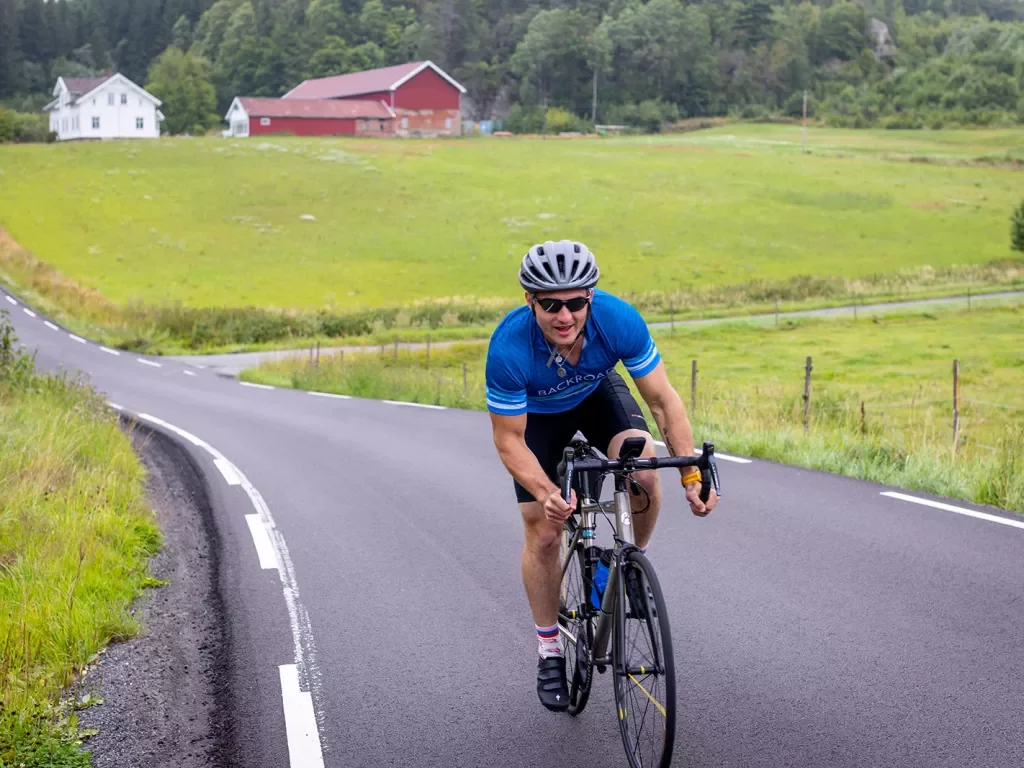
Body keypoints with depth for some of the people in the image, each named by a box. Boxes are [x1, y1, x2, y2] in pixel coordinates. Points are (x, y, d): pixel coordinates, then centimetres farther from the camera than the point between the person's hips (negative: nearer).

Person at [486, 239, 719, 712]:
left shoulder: (619, 321, -36)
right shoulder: (509, 348, -39)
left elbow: (663, 398, -26)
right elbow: (509, 441, -29)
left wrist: (691, 474, -34)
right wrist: (547, 493, -45)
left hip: (597, 392, 1)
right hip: (536, 413, -1)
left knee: (644, 469, -28)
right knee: (543, 534, -4)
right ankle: (550, 653, 16)